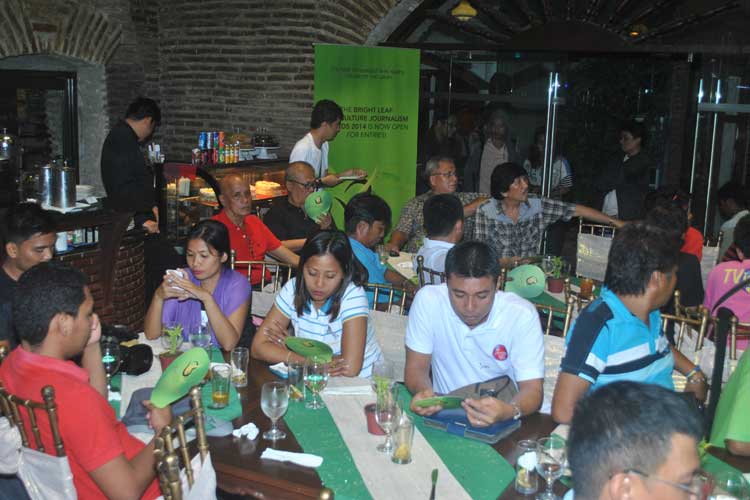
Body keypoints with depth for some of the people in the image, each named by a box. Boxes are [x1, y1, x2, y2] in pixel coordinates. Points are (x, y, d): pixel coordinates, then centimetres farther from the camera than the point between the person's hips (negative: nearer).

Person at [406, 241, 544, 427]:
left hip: (500, 425, -1)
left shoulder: (522, 315, -15)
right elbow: (416, 367, -4)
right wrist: (423, 392, -27)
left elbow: (532, 389, -15)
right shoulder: (428, 301, -13)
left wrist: (509, 411, -38)